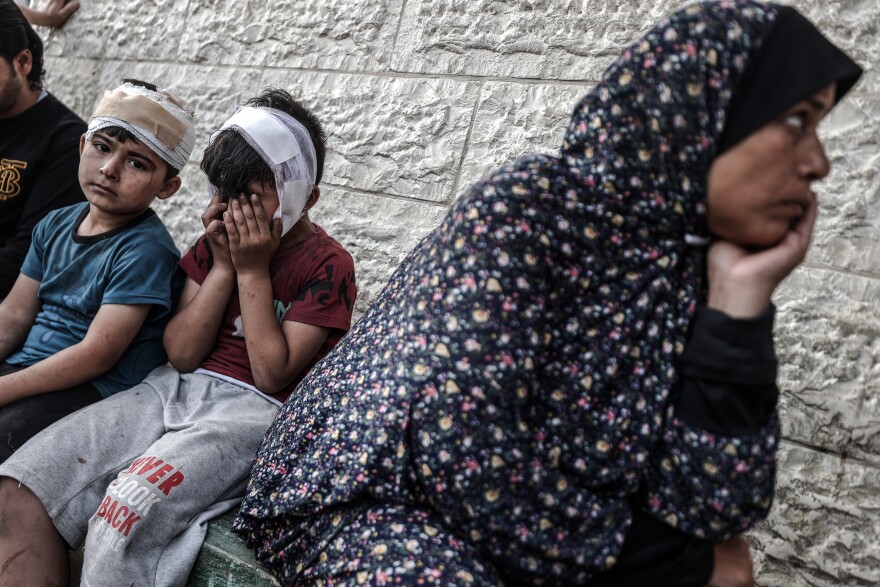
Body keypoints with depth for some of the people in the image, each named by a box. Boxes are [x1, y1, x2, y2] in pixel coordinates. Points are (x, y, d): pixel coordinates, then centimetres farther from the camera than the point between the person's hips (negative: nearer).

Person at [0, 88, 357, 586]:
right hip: (175, 387, 6)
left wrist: (252, 268, -9)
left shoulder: (328, 265, -3)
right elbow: (182, 354, 6)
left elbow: (271, 374, -10)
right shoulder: (218, 240, 14)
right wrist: (223, 265, -3)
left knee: (126, 512, -34)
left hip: (250, 409, -6)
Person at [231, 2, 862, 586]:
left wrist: (741, 294, -14)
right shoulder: (524, 215, -20)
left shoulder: (682, 266, -3)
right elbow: (459, 452, -28)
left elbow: (709, 506, -8)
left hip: (531, 536, 6)